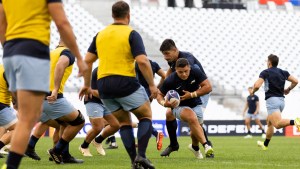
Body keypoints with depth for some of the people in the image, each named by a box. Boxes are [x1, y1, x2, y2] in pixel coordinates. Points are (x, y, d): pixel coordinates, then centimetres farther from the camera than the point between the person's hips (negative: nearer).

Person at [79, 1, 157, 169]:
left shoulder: (100, 34, 12)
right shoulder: (131, 34, -4)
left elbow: (87, 60, 11)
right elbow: (142, 61, -15)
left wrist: (87, 85, 19)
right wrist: (152, 85, -7)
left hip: (103, 85, 5)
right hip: (125, 83, -5)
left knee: (124, 122, 18)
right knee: (146, 116, 11)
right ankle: (141, 155, -6)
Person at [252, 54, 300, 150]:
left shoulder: (265, 72, -4)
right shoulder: (283, 72, 12)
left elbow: (257, 85, -15)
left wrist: (253, 92, 6)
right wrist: (288, 89, 26)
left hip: (272, 100, -7)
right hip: (281, 100, 7)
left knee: (277, 124, -23)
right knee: (270, 123, 23)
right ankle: (265, 145, 33)